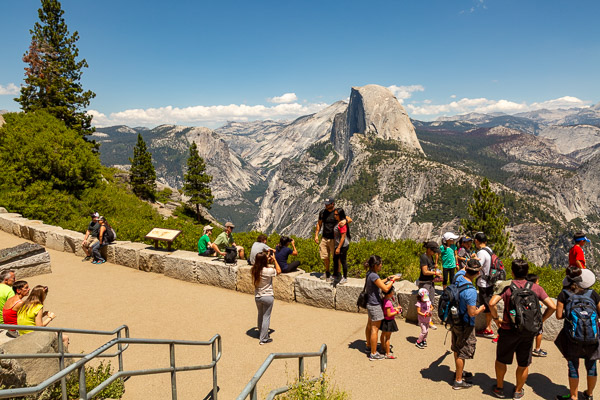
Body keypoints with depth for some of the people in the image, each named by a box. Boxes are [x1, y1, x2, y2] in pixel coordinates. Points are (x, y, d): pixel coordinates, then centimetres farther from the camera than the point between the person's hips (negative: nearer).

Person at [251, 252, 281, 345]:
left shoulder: (253, 270, -8)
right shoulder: (268, 271, -23)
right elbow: (279, 271, -5)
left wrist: (267, 259, 11)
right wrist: (274, 259, -2)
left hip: (257, 297, 5)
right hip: (267, 297, -5)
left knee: (260, 315, 24)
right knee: (266, 317, 6)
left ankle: (261, 334, 41)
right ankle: (263, 339, 12)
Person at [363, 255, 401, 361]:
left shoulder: (370, 274, 4)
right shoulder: (374, 276, -25)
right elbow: (385, 288, -24)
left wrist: (388, 279, 12)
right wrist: (393, 280, -11)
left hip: (370, 304, 10)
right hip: (375, 305, -10)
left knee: (369, 325, 24)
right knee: (375, 329, 0)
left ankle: (369, 346, 41)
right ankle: (373, 354, 9)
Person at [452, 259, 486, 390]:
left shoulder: (458, 277, -10)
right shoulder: (470, 291, -32)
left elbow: (463, 270, 18)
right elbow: (472, 313, -25)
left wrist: (469, 262, 23)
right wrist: (480, 309, -7)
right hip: (465, 325, -8)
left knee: (457, 349, 24)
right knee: (463, 352, 8)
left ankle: (459, 372, 44)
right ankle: (458, 381, 21)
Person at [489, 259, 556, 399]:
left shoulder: (507, 288, -13)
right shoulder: (536, 288, -5)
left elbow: (492, 303, -26)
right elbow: (552, 306, -7)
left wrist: (496, 318, -10)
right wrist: (540, 320, 4)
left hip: (509, 331, -2)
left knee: (501, 360, 18)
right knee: (523, 364, 19)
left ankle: (499, 388, 31)